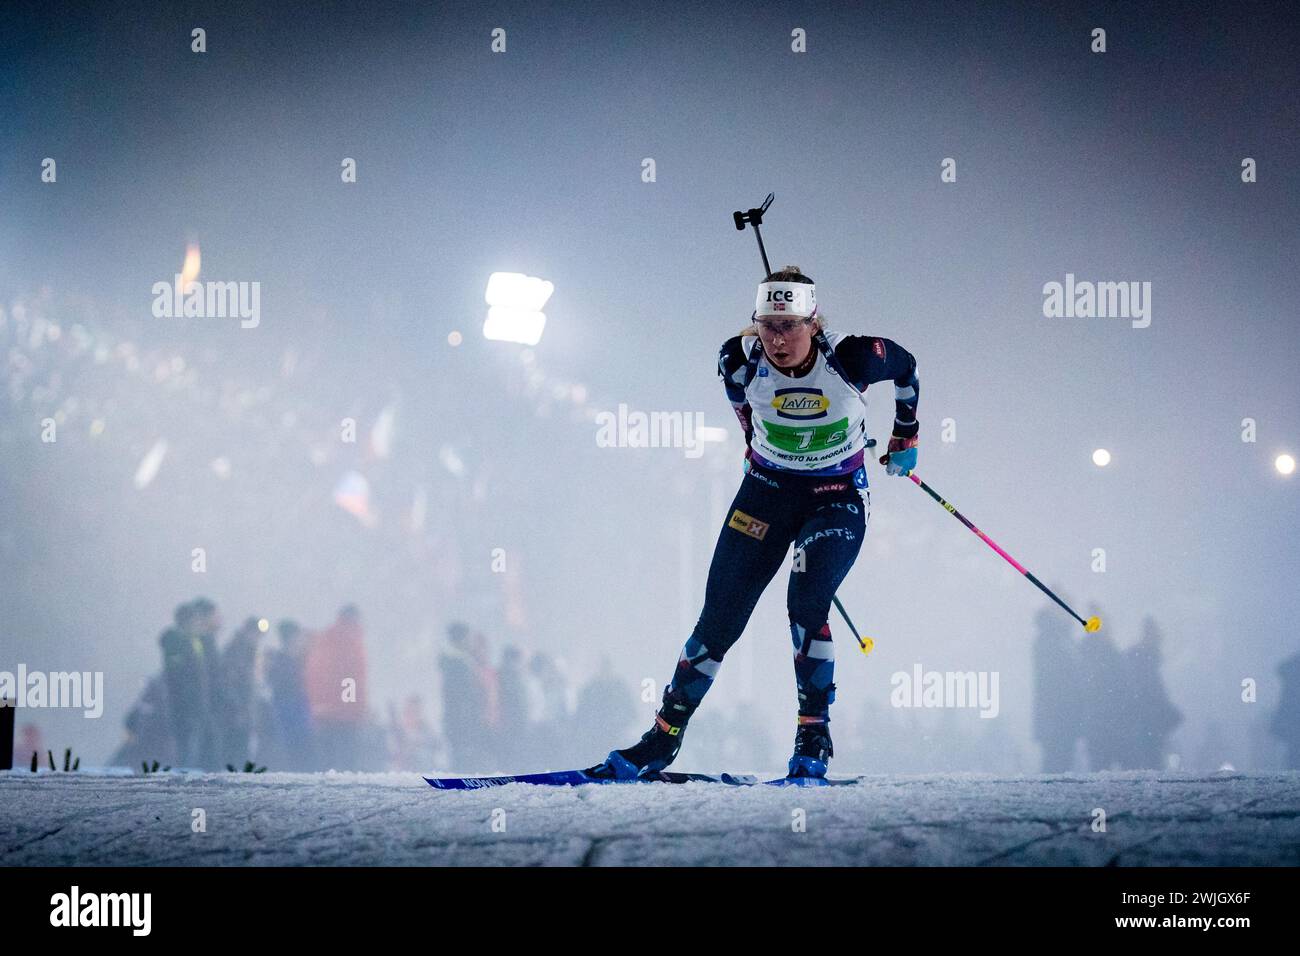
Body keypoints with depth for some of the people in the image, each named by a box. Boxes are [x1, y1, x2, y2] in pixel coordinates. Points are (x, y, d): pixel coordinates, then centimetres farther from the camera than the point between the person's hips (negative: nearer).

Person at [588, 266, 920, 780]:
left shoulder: (852, 358, -24)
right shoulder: (741, 360, -18)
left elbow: (906, 366, -1)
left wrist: (905, 437, 10)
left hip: (840, 497, -2)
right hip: (767, 490, 3)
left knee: (806, 604, -24)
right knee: (720, 615, -1)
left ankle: (814, 739, -11)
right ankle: (663, 737, 9)